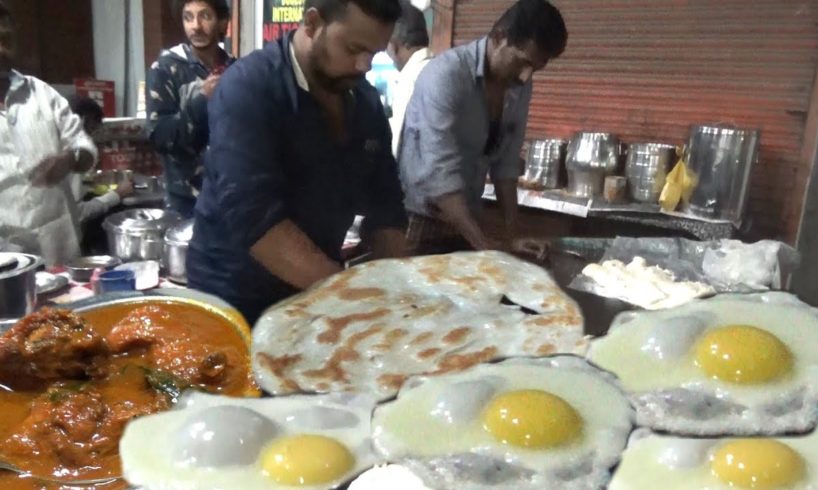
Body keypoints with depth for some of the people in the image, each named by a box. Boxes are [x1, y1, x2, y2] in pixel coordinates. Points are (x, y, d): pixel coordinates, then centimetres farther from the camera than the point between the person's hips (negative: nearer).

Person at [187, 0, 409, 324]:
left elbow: (384, 208, 2)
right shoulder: (249, 88, -19)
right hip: (236, 299, -5)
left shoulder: (366, 101, -1)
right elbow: (253, 217, -29)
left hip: (318, 296, 6)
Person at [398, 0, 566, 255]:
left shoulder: (520, 88, 0)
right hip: (420, 220, -6)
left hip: (465, 221, 6)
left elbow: (506, 162, 7)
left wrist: (512, 234, -1)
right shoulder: (446, 74, -20)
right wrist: (483, 244, -31)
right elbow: (440, 172, -27)